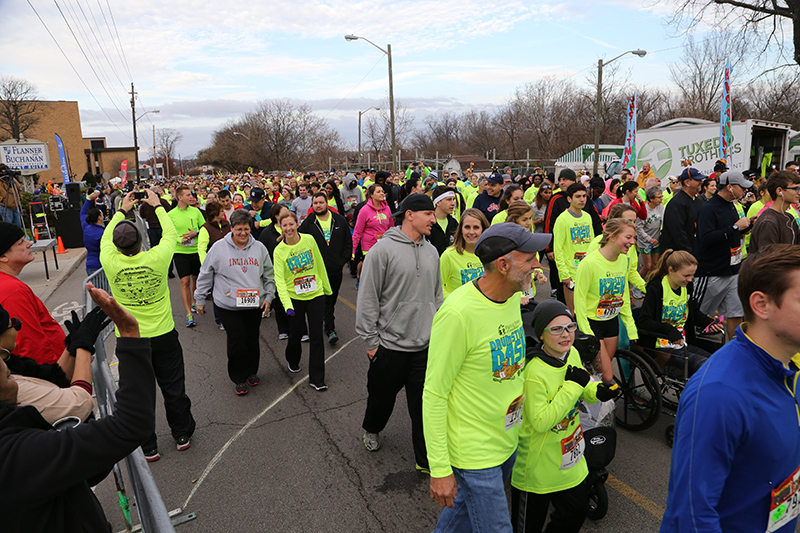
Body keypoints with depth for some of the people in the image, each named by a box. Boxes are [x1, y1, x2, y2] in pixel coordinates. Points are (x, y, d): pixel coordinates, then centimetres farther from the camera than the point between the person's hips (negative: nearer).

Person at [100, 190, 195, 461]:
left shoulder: (111, 263, -16)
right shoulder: (156, 258, -19)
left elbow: (105, 239, 8)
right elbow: (171, 234, 2)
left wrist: (122, 210, 20)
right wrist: (158, 206, 15)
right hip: (162, 336, 0)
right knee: (173, 388, 15)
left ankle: (148, 447, 26)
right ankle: (182, 435, 31)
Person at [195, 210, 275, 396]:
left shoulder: (259, 248, 4)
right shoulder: (219, 248, -3)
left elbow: (268, 276, 13)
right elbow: (205, 275, 4)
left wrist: (268, 297, 7)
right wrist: (200, 299, 7)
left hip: (254, 304, 3)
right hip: (227, 305, -3)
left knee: (252, 339, 11)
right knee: (237, 339, -6)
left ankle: (252, 372, 33)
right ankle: (239, 378, 13)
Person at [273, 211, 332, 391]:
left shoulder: (309, 240, -4)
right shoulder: (279, 251, -9)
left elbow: (320, 265, 7)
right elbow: (279, 279, -17)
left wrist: (327, 288, 14)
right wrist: (287, 304, -29)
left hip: (316, 295, 1)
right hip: (294, 297, -1)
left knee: (316, 337, -2)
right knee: (295, 334, 11)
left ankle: (317, 378, 9)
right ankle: (292, 360, 46)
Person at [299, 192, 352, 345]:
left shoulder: (339, 220, 5)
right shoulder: (307, 224, -2)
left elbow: (348, 242, 9)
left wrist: (343, 260, 1)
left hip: (336, 269, 3)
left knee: (332, 299, 14)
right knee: (325, 300, -4)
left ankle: (327, 322, 34)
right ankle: (330, 329, 2)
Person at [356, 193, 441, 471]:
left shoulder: (431, 251, 6)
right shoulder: (383, 249, -13)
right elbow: (368, 299, -11)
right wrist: (370, 341, -9)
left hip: (426, 346, 4)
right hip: (390, 345, -4)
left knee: (425, 405, 10)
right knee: (382, 396, 18)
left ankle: (426, 459, 25)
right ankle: (372, 430, 48)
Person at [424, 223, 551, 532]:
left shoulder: (513, 297, -2)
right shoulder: (457, 313, -28)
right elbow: (434, 395, -21)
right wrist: (440, 469, -18)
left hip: (508, 440, 8)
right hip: (475, 452, -7)